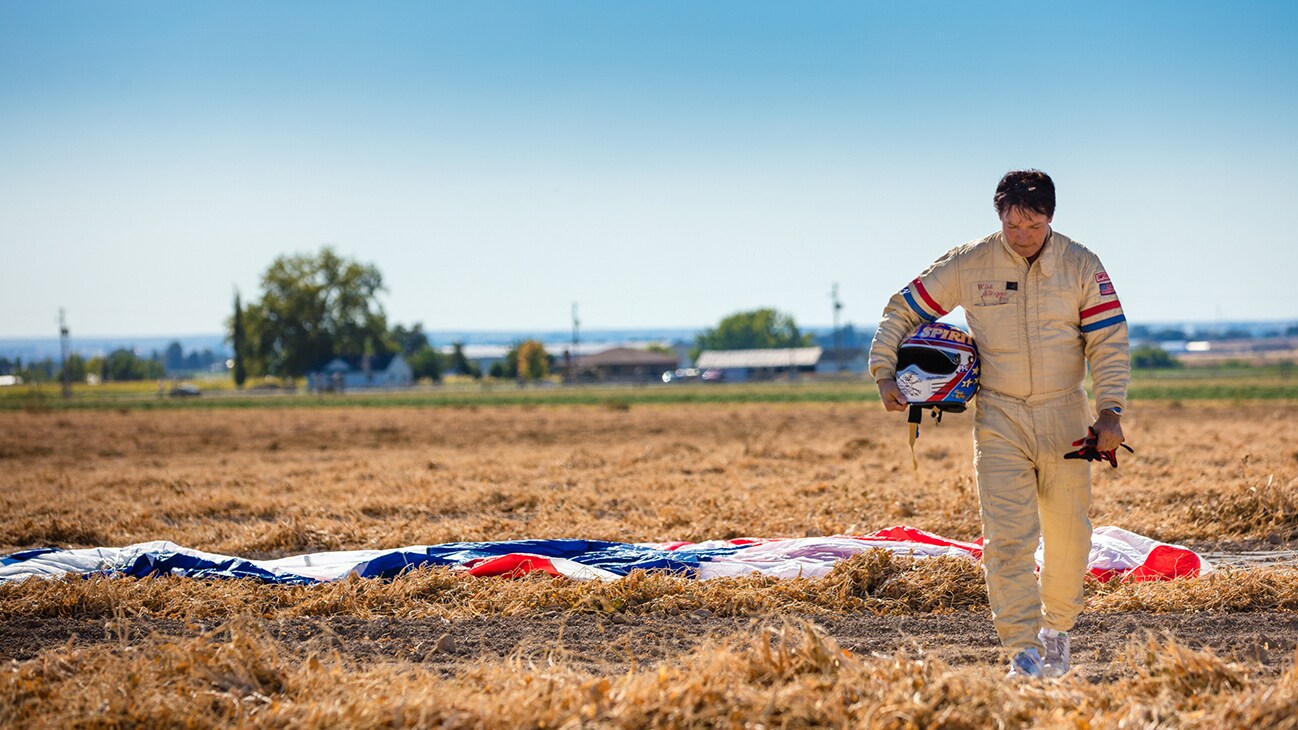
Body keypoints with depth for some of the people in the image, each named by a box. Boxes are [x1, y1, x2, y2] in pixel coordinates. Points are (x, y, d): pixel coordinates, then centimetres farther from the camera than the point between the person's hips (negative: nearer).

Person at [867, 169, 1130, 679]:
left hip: (1065, 419, 1)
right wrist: (884, 371, -7)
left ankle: (1057, 628, 30)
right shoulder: (967, 265, -3)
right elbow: (903, 311, 5)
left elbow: (1110, 343, -3)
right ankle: (1023, 650, -14)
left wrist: (1110, 411, -14)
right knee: (1007, 537, -13)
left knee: (1069, 536, 7)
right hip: (999, 420, -1)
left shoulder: (1081, 267, -2)